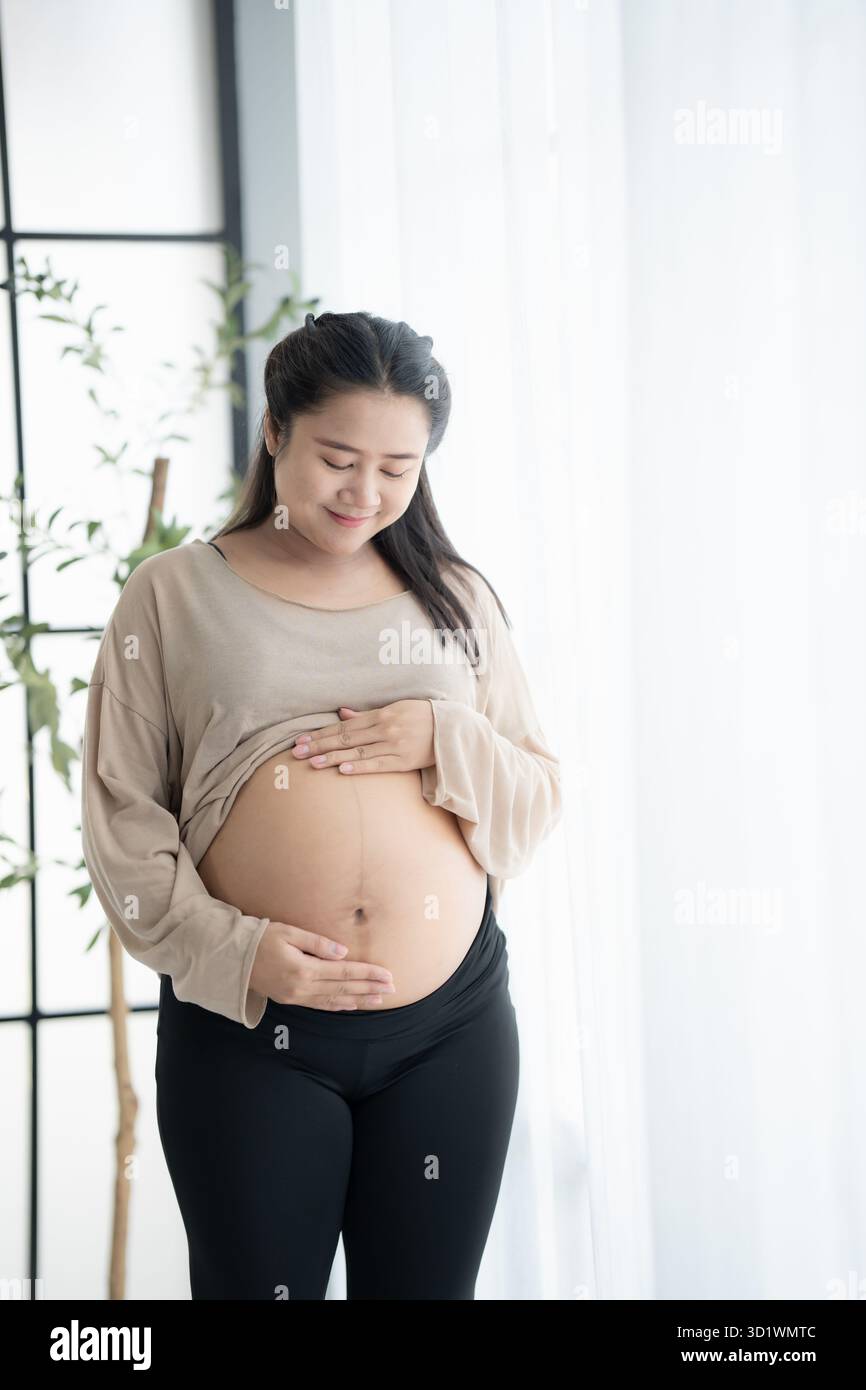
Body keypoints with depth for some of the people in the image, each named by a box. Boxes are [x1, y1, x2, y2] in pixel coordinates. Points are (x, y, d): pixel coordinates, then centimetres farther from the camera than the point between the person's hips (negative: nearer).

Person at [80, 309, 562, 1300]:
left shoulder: (456, 598, 9)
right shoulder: (172, 597, 1)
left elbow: (541, 800, 10)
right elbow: (122, 817, -1)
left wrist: (447, 742, -10)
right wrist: (230, 949, -15)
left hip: (454, 1026, 3)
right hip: (247, 1035, -2)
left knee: (426, 1285, 13)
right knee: (257, 1281, 7)